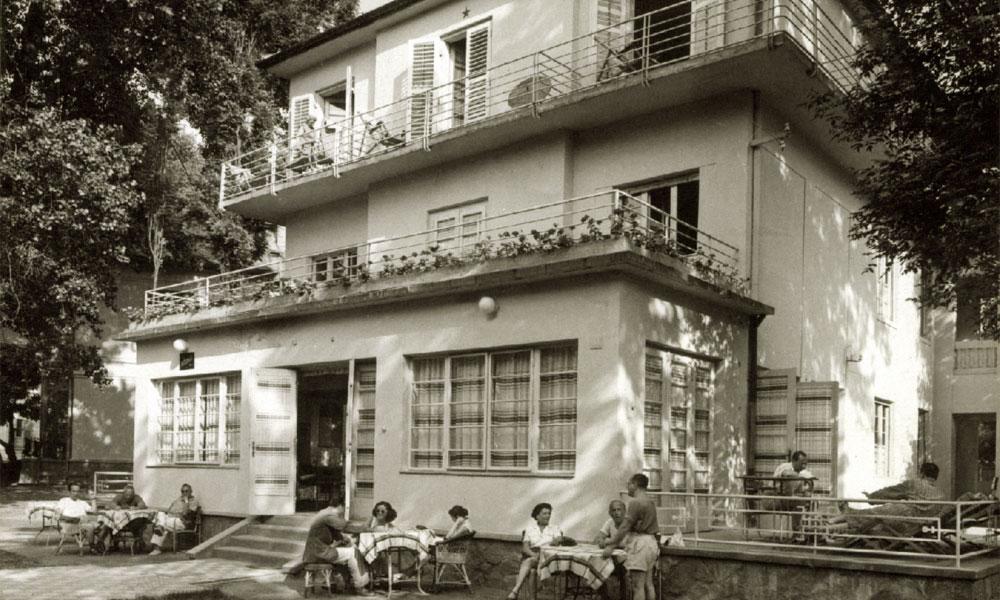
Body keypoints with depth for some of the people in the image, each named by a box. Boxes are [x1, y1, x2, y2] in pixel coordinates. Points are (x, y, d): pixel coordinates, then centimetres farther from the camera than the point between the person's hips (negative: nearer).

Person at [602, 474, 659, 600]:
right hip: (650, 542, 9)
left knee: (637, 586, -8)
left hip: (639, 543, -9)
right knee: (648, 584, 11)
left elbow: (625, 527, -17)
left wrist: (611, 546, -16)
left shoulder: (636, 502, -13)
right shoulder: (650, 501, 16)